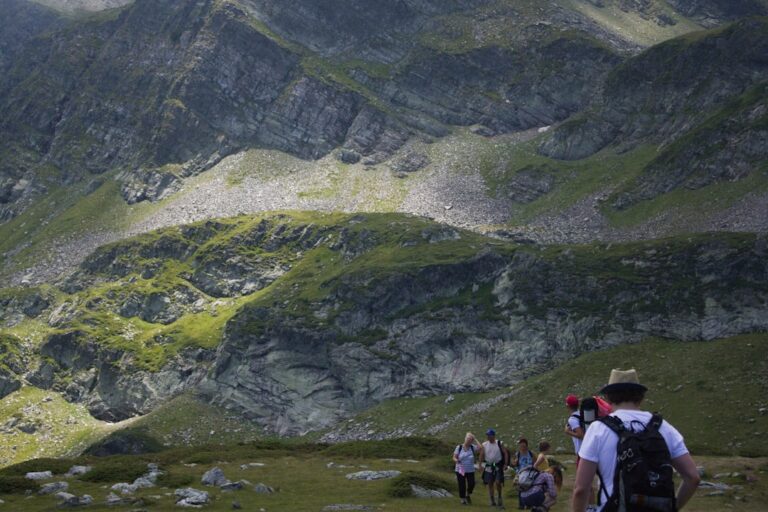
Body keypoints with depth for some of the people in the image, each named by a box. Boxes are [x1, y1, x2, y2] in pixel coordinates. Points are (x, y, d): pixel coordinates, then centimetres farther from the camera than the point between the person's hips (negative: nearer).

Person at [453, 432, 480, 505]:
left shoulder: (473, 447, 0)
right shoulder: (459, 447, -2)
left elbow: (480, 448, -18)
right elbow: (454, 457, 0)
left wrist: (474, 440, -12)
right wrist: (456, 460, -24)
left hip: (470, 470, 1)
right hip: (460, 470, -1)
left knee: (471, 484, -7)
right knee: (462, 485, 0)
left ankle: (468, 495, 23)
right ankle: (463, 499, 20)